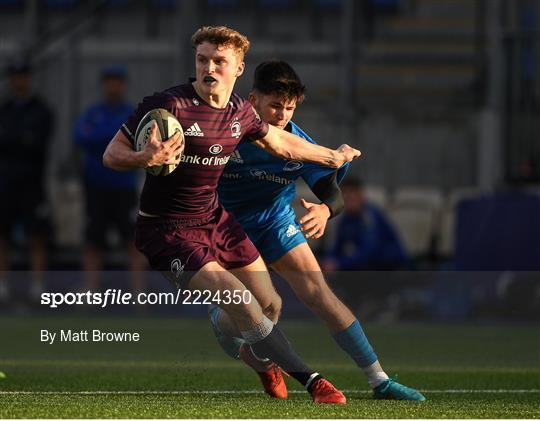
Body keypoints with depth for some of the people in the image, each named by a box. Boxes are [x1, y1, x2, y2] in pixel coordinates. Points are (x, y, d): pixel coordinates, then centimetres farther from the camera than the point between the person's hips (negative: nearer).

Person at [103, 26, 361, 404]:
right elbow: (112, 155, -19)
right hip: (168, 230, -7)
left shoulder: (240, 111, -1)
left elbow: (279, 142, 20)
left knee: (270, 306, 12)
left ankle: (263, 360, 46)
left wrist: (331, 156, 31)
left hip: (216, 220, 7)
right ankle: (311, 381, -11)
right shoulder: (169, 105, -21)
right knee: (243, 304, -21)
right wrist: (145, 158, -40)